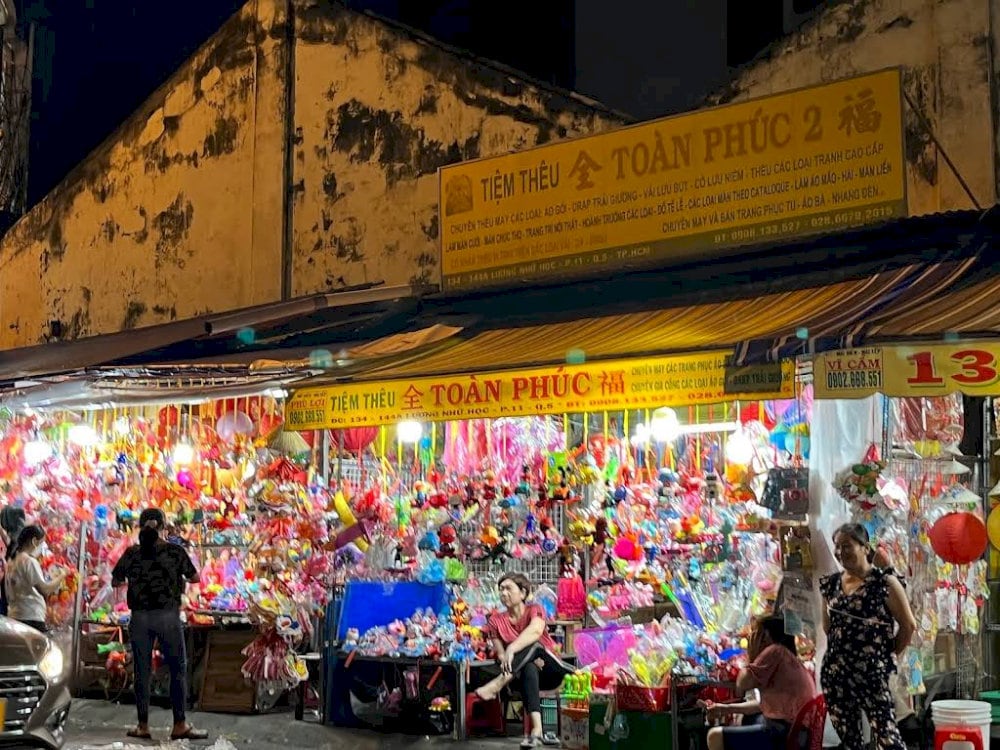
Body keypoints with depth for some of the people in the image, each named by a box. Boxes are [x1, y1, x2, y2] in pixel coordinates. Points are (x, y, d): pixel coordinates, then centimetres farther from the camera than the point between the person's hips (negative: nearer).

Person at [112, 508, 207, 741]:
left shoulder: (132, 553, 0)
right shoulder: (175, 551, -5)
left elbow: (115, 582, 11)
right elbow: (195, 578, 7)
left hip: (140, 617, 2)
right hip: (168, 616, -2)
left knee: (142, 670, 9)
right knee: (178, 669, 5)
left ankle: (143, 726, 12)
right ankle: (180, 725, 3)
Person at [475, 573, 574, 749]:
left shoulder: (534, 610, -2)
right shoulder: (496, 621, 6)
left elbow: (536, 630, -26)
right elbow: (501, 654, -5)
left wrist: (512, 649, -44)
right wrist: (528, 658, -23)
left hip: (551, 671, -1)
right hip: (523, 672, 1)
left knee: (533, 644, -30)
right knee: (529, 667, -36)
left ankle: (498, 683, -49)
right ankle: (537, 730, -54)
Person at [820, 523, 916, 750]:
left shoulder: (884, 582, -8)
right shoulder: (831, 584, 8)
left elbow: (908, 625, -5)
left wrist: (888, 656, 1)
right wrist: (842, 648, 13)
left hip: (872, 672, -6)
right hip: (835, 673, 6)